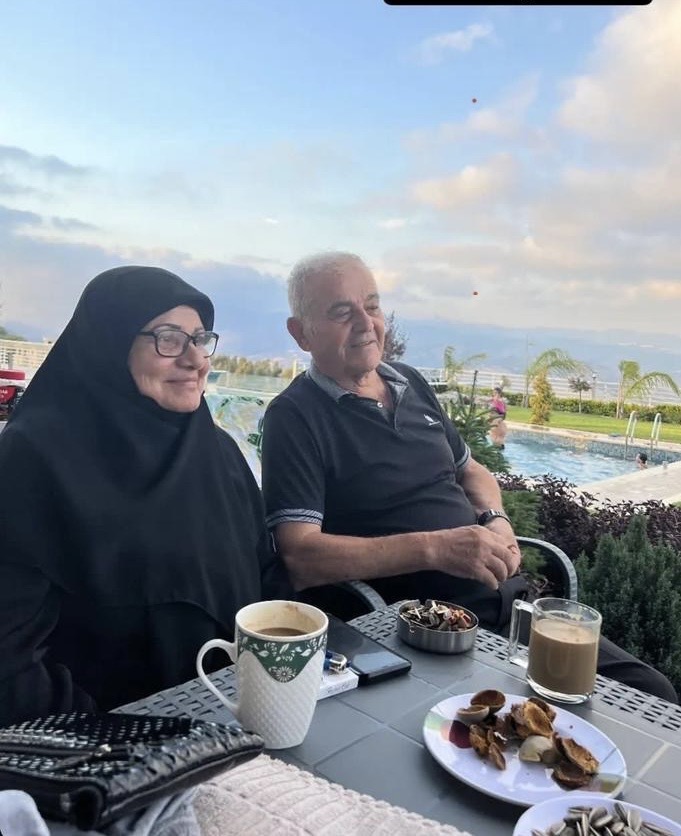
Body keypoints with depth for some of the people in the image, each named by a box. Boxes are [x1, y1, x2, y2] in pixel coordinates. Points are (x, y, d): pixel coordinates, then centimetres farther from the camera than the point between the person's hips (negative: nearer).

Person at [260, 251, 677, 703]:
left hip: (510, 598, 7)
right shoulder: (294, 417, -9)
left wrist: (495, 519, 1)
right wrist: (433, 548, -24)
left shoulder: (411, 382, 12)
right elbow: (299, 556, -19)